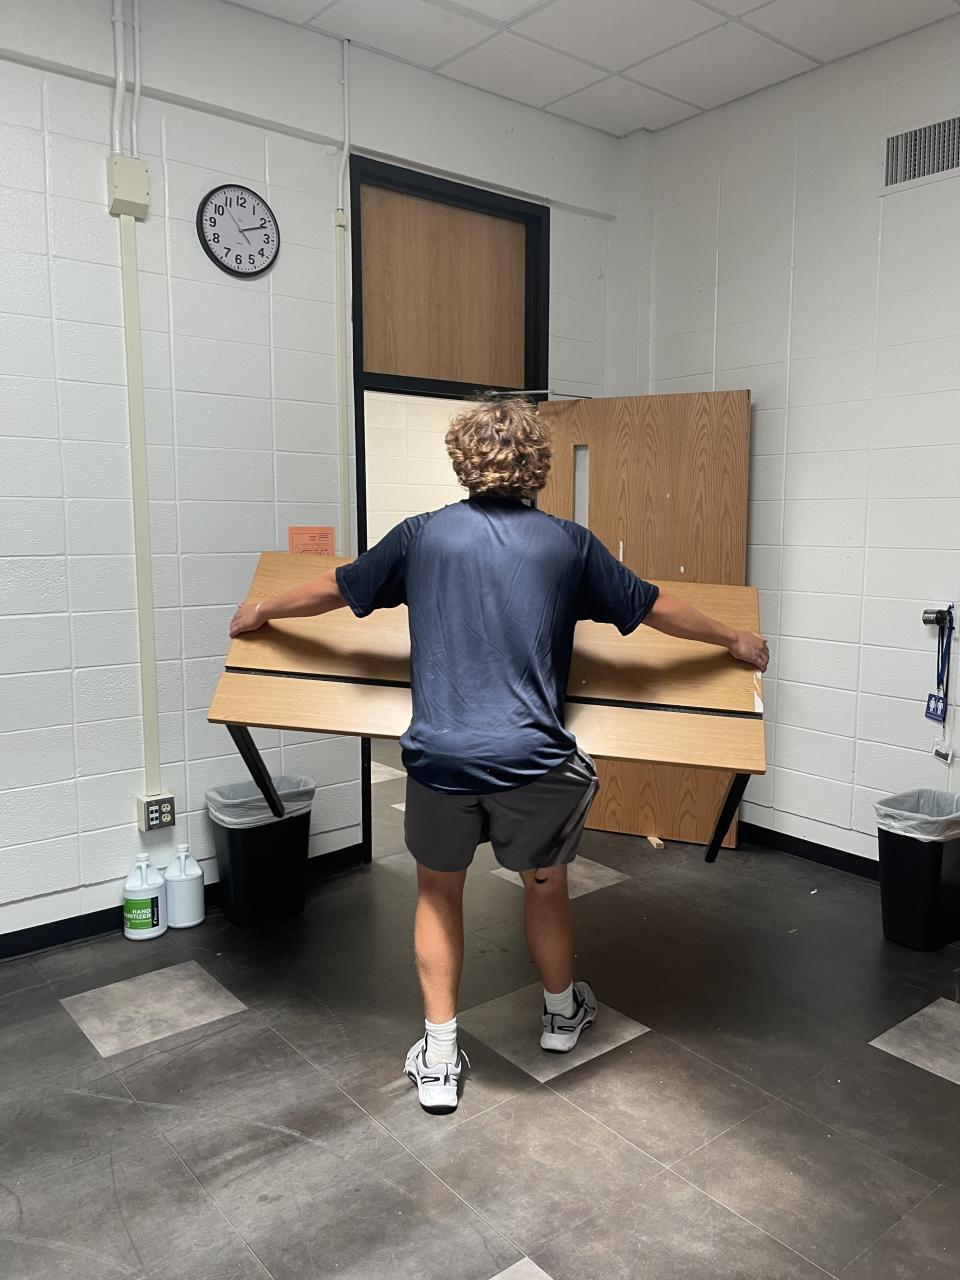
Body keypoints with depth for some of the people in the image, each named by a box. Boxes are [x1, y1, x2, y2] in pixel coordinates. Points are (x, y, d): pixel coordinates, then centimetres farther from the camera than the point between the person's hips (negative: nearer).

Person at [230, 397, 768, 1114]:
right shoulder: (567, 543, 3)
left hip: (439, 758, 1)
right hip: (533, 760, 0)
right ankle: (562, 1013, 49)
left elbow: (334, 590, 16)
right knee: (545, 886, 24)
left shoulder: (425, 534, 5)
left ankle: (440, 1060, 29)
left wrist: (260, 612, 35)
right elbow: (655, 609, 14)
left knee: (439, 892, 23)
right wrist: (734, 639, 31)